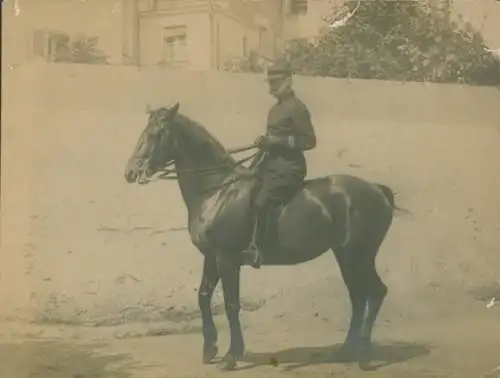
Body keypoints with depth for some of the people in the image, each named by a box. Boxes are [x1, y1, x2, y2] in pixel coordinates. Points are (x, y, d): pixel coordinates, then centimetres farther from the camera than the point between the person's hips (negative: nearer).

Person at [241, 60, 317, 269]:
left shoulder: (297, 108, -13)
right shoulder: (277, 107, 15)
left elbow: (310, 141, -16)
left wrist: (280, 141, -22)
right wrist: (266, 140, 7)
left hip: (288, 167, -10)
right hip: (271, 163, 10)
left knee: (262, 202, -26)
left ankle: (257, 251, -22)